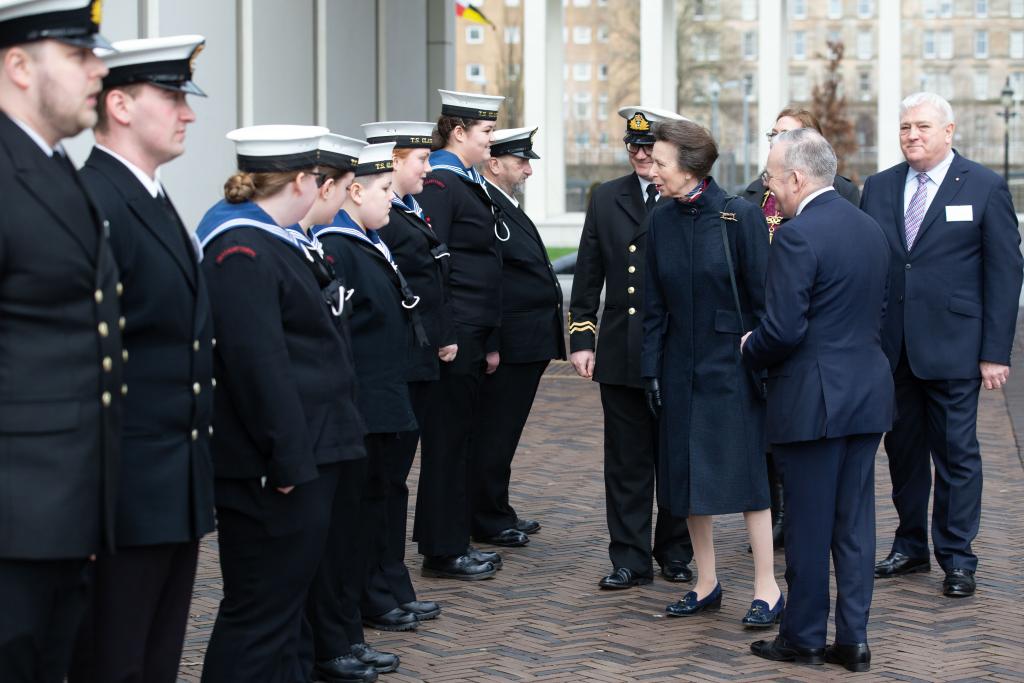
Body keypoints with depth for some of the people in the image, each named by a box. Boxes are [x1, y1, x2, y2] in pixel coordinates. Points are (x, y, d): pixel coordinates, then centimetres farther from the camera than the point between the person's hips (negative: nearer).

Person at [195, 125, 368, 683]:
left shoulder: (279, 239, 14)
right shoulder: (242, 252, -19)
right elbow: (257, 363, -25)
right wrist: (287, 459, -24)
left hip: (307, 452, 11)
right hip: (270, 468, -11)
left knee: (288, 596, 20)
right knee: (262, 608, -4)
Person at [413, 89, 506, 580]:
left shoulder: (468, 183, 17)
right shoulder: (439, 184, -14)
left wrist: (488, 341, 21)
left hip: (474, 334, 10)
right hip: (455, 332, -10)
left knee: (457, 437, 14)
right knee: (447, 438, -3)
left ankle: (451, 543, 23)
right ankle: (443, 552, 4)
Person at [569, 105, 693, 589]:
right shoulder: (607, 199, 8)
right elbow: (588, 274, 10)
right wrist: (580, 337, 5)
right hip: (621, 354, 3)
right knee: (627, 462, 6)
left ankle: (675, 554, 22)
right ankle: (630, 559, 13)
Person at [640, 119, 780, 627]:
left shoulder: (740, 217, -11)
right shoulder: (661, 222, 4)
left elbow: (761, 296, -9)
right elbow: (655, 305, 8)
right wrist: (651, 370, 5)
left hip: (731, 367, -5)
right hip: (680, 369, 5)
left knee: (743, 473, -3)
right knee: (687, 476, 9)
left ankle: (767, 589, 6)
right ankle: (706, 584, 21)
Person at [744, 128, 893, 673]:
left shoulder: (799, 235, -17)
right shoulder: (870, 228, 10)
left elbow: (783, 330, -20)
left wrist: (751, 353, -1)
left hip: (815, 398, -7)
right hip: (868, 394, 8)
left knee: (809, 525, 4)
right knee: (854, 522, 11)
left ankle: (803, 638, 14)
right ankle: (852, 639, 14)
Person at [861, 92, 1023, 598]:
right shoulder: (879, 187, 8)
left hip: (952, 347, -4)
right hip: (890, 347, 4)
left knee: (956, 455, 2)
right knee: (902, 450, 12)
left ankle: (957, 559, 12)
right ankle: (910, 547, 25)